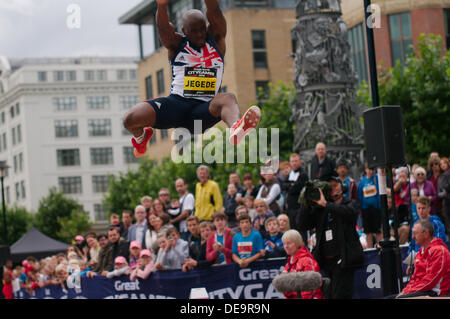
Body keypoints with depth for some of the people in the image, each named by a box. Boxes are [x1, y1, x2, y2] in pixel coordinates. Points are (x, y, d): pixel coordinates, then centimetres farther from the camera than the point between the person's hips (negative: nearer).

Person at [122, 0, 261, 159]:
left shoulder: (216, 41, 10)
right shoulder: (176, 44, 7)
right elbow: (162, 26, -15)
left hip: (204, 110, 0)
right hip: (176, 103, 1)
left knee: (228, 99, -35)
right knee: (130, 119, -20)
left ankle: (236, 129, -72)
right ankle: (141, 137, 20)